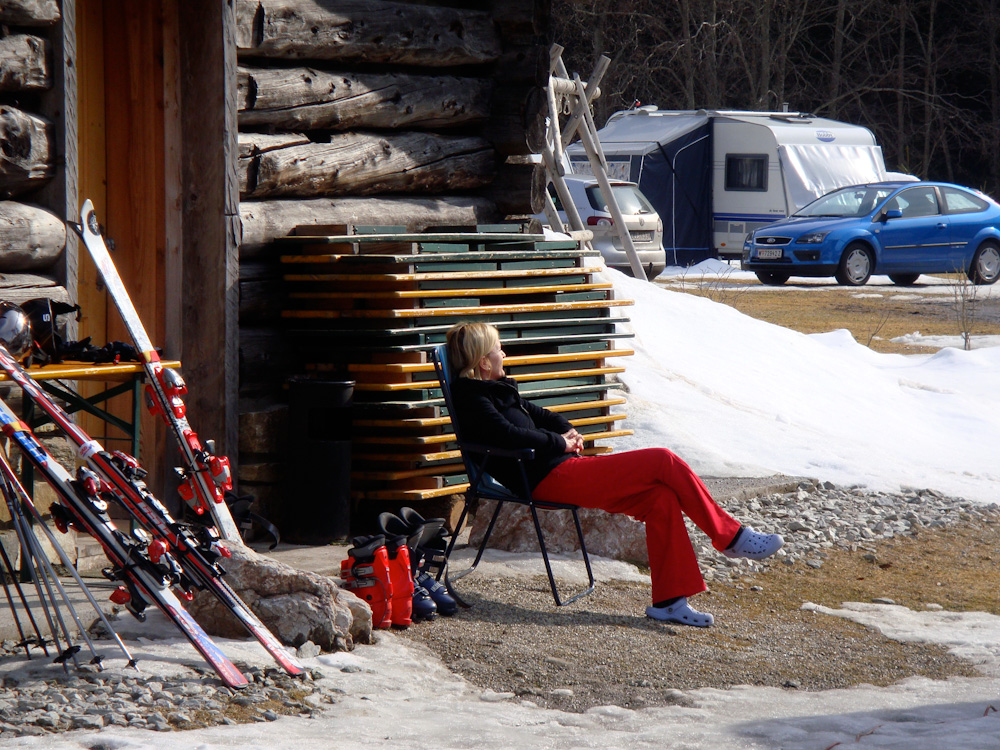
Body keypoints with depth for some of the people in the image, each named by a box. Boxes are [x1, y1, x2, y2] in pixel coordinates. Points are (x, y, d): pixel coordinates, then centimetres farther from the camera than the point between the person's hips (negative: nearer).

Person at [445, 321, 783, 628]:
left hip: (560, 468, 10)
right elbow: (509, 435, -23)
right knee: (665, 462, -12)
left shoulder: (494, 390, 21)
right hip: (548, 479, -10)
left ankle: (669, 600, -5)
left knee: (662, 497, -6)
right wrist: (559, 442, -10)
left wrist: (566, 429, 12)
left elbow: (536, 414, 32)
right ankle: (731, 537, 0)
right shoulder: (472, 399, -8)